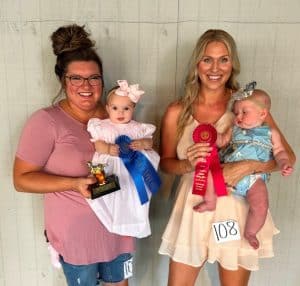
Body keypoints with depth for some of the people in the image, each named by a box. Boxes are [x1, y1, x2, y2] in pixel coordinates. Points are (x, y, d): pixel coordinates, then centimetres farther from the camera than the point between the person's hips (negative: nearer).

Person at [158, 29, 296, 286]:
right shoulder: (177, 111, -4)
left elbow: (288, 156, -4)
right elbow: (165, 162, 5)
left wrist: (247, 166, -20)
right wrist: (188, 164, -16)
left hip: (236, 211, 0)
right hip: (193, 209, 1)